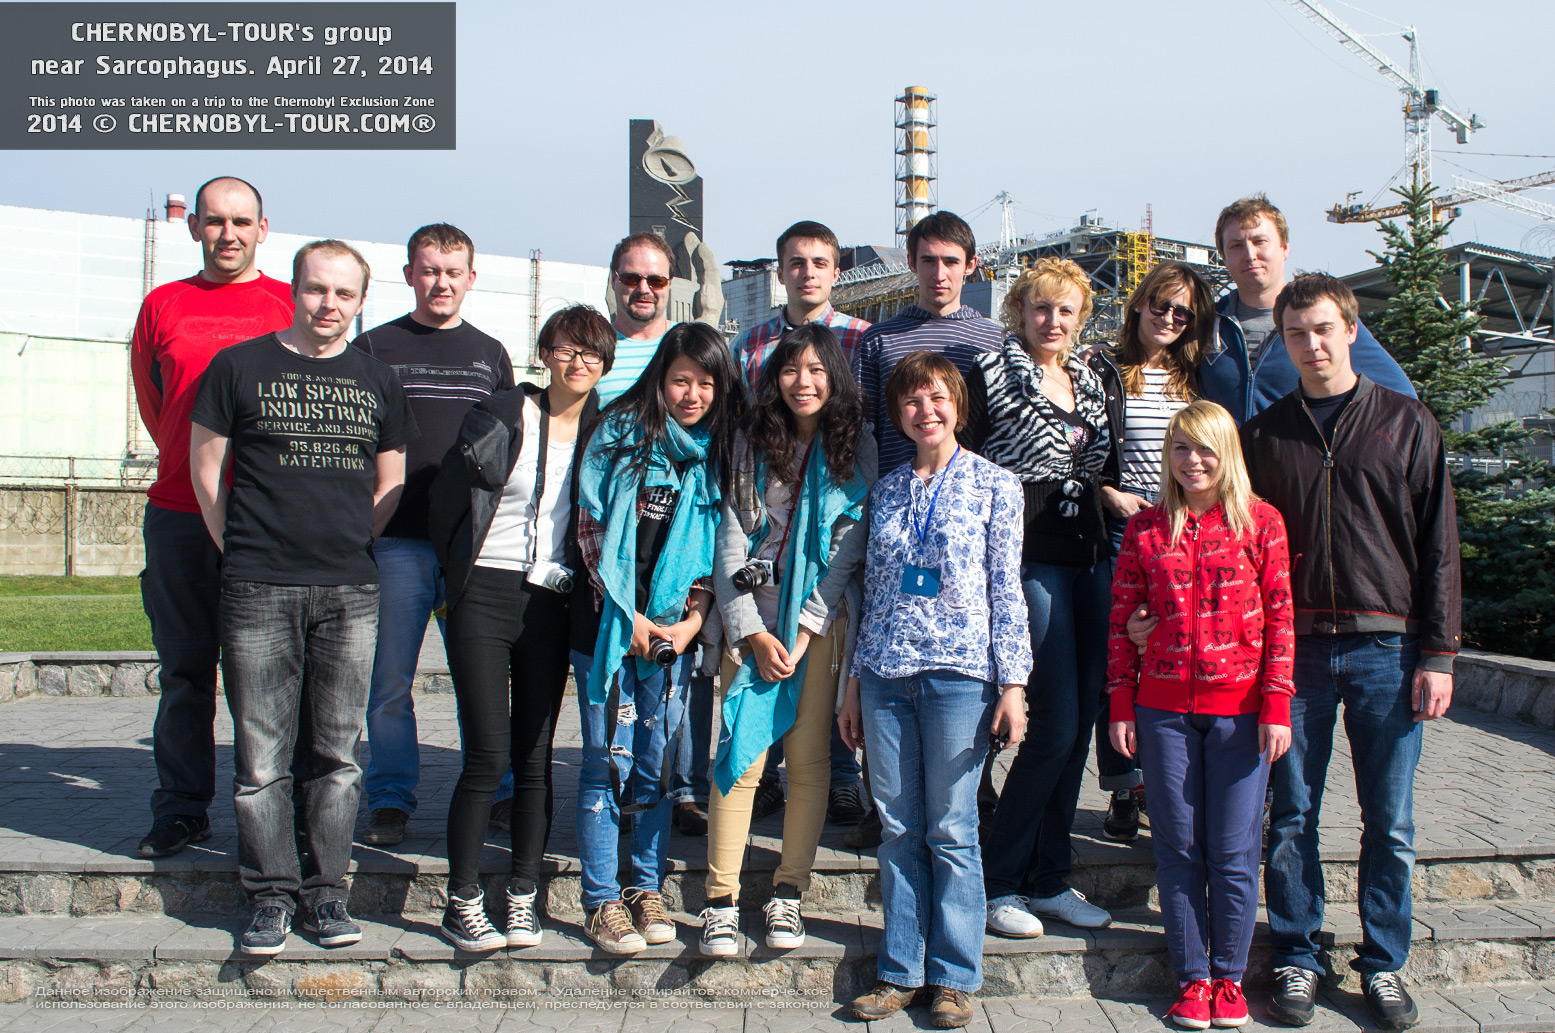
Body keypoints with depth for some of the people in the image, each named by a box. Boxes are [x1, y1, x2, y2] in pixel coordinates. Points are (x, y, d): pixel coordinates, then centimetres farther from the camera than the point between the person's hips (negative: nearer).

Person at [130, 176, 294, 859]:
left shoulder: (291, 305, 6)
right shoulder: (163, 305, 12)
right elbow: (152, 404, 21)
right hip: (178, 514, 2)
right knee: (184, 671, 7)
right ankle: (180, 809, 16)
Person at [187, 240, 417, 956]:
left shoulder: (377, 381, 11)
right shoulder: (239, 367, 4)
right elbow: (206, 469, 6)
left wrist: (351, 547, 9)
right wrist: (245, 555, 5)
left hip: (350, 592, 2)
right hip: (258, 592, -2)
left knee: (338, 750, 5)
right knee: (261, 754, 1)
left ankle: (326, 891, 16)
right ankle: (270, 896, 12)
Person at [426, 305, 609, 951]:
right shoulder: (500, 416, 0)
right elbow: (447, 499, 3)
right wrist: (460, 574, 5)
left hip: (551, 606, 3)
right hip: (485, 597, -3)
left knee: (535, 758, 5)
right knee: (489, 754, -6)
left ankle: (522, 898, 15)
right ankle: (462, 903, 6)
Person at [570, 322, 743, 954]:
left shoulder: (718, 451, 6)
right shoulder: (620, 434, -3)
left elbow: (717, 543, 8)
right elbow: (591, 525, -4)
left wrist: (694, 617, -4)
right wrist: (629, 616, -9)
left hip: (676, 626, 3)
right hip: (609, 618, -3)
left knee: (658, 762, 7)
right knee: (608, 759, 0)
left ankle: (647, 890, 19)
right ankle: (601, 900, 10)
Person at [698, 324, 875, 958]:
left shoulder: (855, 448, 4)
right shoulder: (750, 442, 6)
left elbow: (850, 548, -1)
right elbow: (731, 539, 2)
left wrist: (804, 630, -8)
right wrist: (754, 632, -6)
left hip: (822, 617, 0)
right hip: (752, 615, 0)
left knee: (808, 757, 0)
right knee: (740, 755, -6)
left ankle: (789, 893, 12)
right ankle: (720, 900, 0)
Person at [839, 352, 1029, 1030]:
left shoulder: (994, 485, 2)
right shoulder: (886, 490, 12)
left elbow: (1006, 589, 0)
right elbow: (873, 587, 15)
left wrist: (1012, 683, -5)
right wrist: (854, 682, 13)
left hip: (959, 671, -3)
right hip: (886, 673, 3)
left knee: (951, 829, 2)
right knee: (898, 828, 7)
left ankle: (955, 975, 14)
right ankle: (901, 970, 18)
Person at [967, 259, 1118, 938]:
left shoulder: (1097, 378, 15)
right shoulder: (992, 377, -3)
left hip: (1090, 557, 6)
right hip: (1029, 557, -6)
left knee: (1082, 721, 7)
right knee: (1056, 724, -9)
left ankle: (1048, 880, 18)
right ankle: (996, 880, 5)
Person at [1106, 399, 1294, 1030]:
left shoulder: (1260, 521, 1)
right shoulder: (1145, 529, 5)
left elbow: (1280, 618, 0)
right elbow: (1121, 621, 7)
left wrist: (1276, 706, -5)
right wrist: (1121, 707, 3)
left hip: (1240, 706, -1)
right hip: (1164, 707, 2)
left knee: (1234, 851, 4)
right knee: (1178, 849, 7)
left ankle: (1228, 977, 20)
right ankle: (1192, 978, 18)